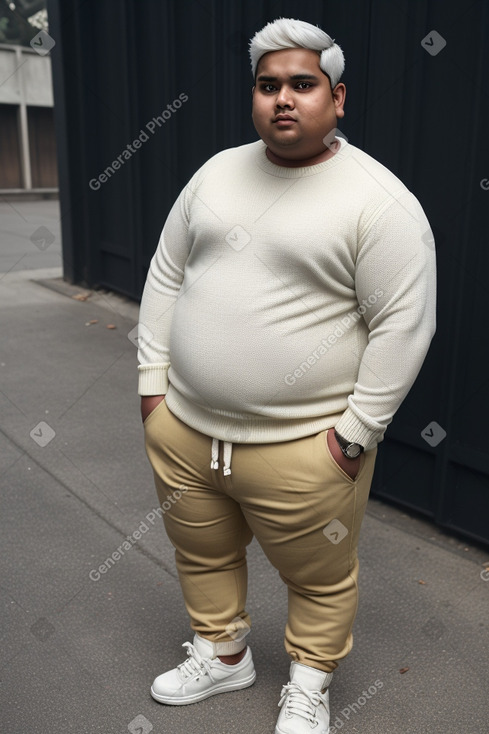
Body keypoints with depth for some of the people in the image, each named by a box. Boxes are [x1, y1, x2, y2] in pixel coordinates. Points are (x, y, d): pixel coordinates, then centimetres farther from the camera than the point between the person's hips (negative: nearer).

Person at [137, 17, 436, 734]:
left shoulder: (379, 200, -12)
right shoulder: (217, 172, 7)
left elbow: (404, 324, -14)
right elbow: (166, 273, 11)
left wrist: (355, 432, -14)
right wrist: (153, 378, 7)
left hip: (302, 447, -5)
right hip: (184, 426, 6)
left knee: (319, 577, 14)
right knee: (202, 554, 23)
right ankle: (222, 654, 49)